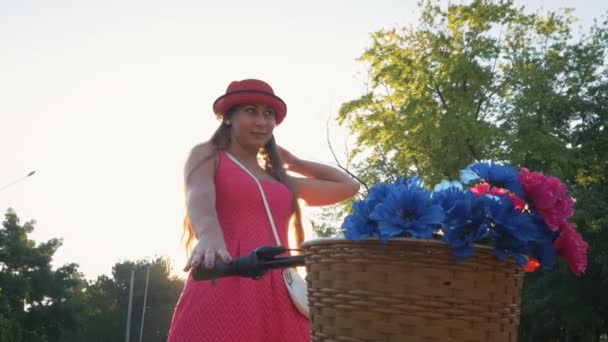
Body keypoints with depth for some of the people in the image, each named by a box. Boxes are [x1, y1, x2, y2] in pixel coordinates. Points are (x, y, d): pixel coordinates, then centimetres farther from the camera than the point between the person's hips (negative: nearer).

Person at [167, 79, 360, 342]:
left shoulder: (280, 180, 27)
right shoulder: (207, 155, 13)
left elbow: (348, 186, 34)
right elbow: (199, 196, -10)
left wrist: (294, 162, 32)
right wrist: (209, 235, -32)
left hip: (278, 296, 5)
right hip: (224, 289, -5)